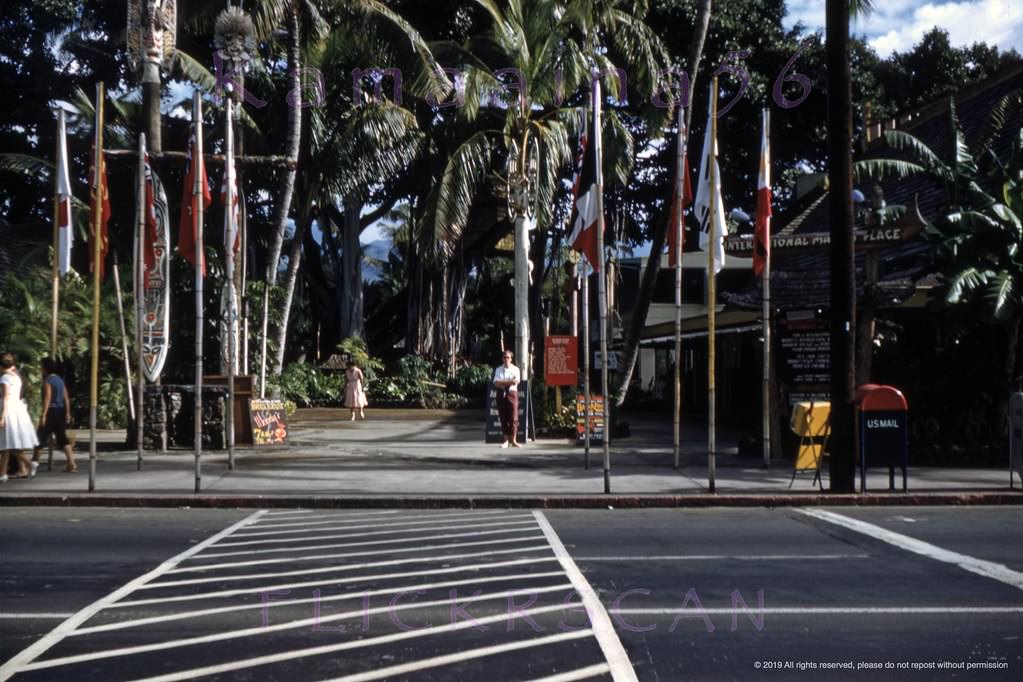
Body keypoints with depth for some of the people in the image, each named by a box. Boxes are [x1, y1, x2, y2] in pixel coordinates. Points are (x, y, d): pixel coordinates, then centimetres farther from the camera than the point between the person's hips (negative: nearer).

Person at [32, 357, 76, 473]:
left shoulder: (47, 380, -10)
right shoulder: (60, 379, 14)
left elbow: (47, 398, -18)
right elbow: (66, 398, 14)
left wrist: (43, 414, -21)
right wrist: (67, 413, 16)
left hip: (51, 411, -7)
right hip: (61, 410, 7)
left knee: (41, 436, 6)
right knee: (62, 438, 5)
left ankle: (34, 461, 15)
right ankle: (71, 464, -4)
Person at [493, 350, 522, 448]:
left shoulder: (515, 369, 7)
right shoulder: (498, 369, 11)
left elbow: (516, 381, -9)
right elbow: (496, 383, -3)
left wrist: (502, 383, -14)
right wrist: (509, 382, -13)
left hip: (512, 393, -2)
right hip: (501, 394, 2)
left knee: (513, 418, -7)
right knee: (503, 418, 2)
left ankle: (513, 440, -5)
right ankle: (506, 440, 7)